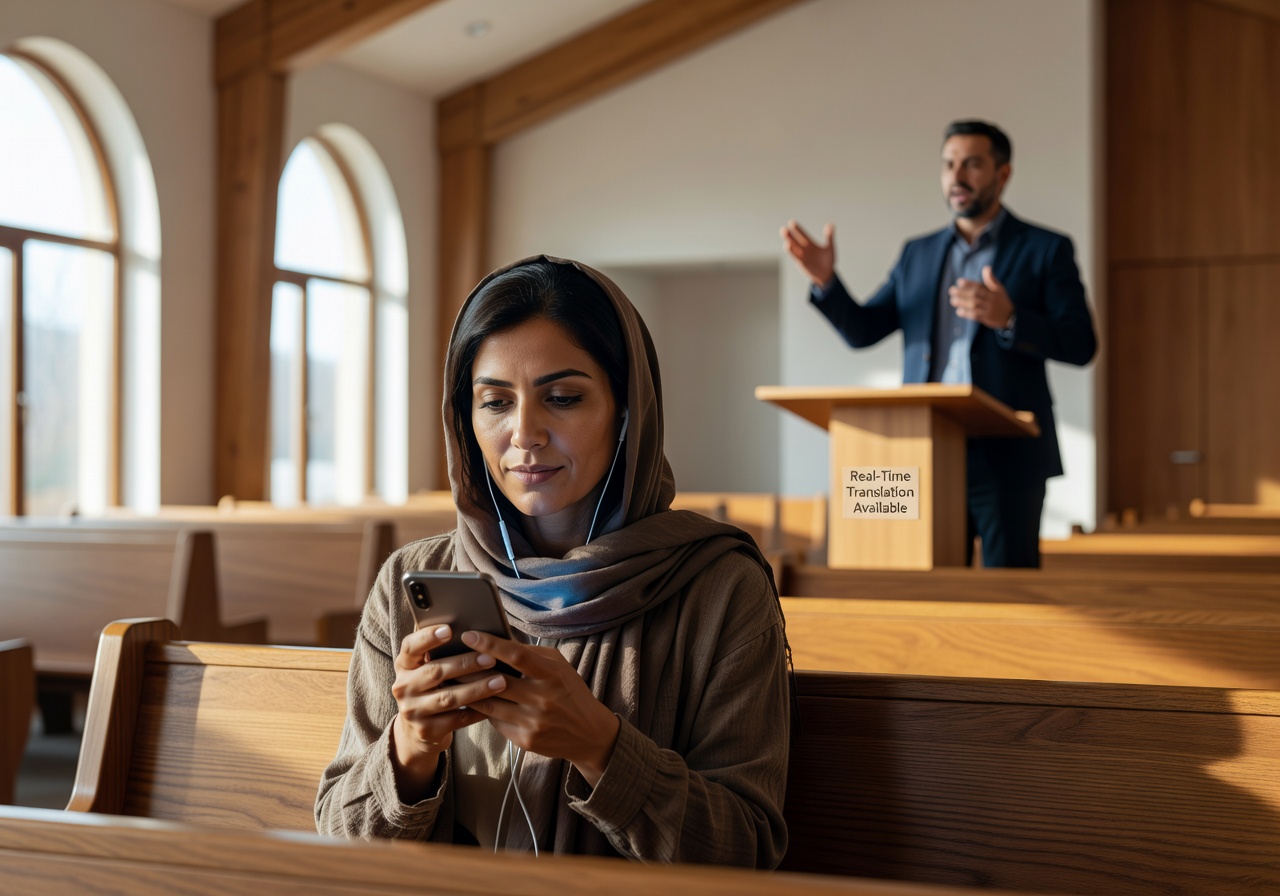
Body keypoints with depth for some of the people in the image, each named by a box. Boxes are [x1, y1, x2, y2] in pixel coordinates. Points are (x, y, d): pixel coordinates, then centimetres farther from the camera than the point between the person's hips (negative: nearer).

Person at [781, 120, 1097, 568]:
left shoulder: (1045, 250, 3)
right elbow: (862, 330, 10)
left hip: (1007, 457, -4)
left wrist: (1009, 319, -22)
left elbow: (1080, 345, -5)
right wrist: (824, 279, -9)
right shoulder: (919, 254, 16)